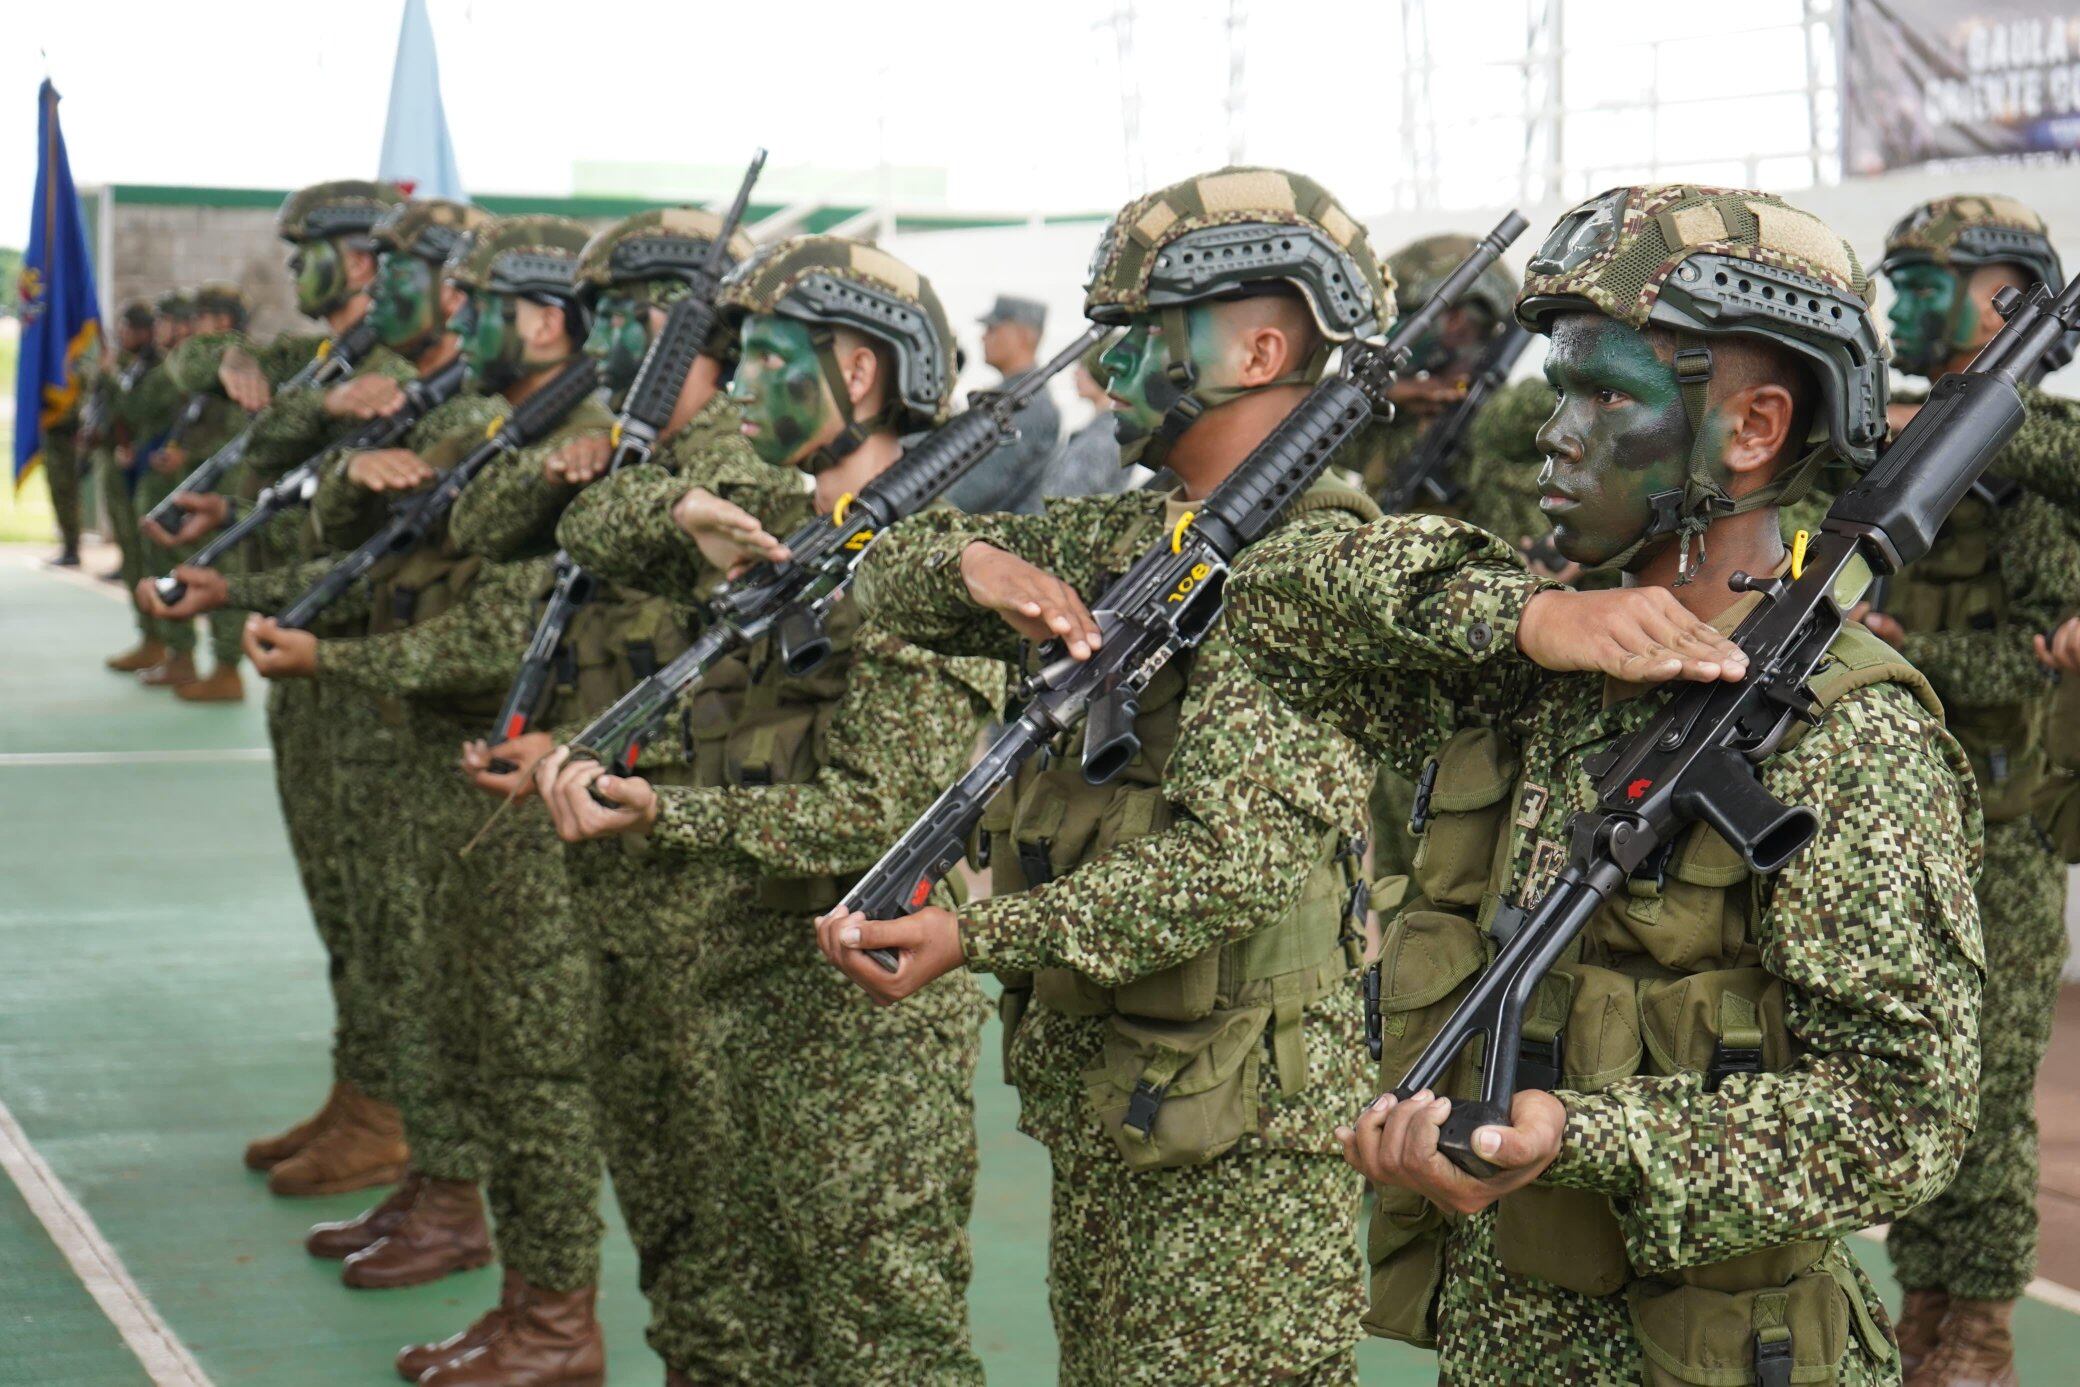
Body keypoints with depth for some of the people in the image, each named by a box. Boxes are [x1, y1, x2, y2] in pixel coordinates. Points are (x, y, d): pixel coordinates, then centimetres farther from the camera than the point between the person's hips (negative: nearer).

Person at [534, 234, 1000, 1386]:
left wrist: (663, 817, -28)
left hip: (847, 1036, -9)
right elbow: (588, 529, 11)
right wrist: (679, 513, -9)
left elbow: (880, 814, -21)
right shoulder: (768, 539, 13)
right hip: (690, 1019, 9)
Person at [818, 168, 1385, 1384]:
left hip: (1237, 1154, -8)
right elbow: (890, 575, 12)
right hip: (1095, 1107, 8)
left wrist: (977, 937, -31)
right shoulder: (1126, 537, 10)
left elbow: (1236, 865, -26)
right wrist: (976, 562, -11)